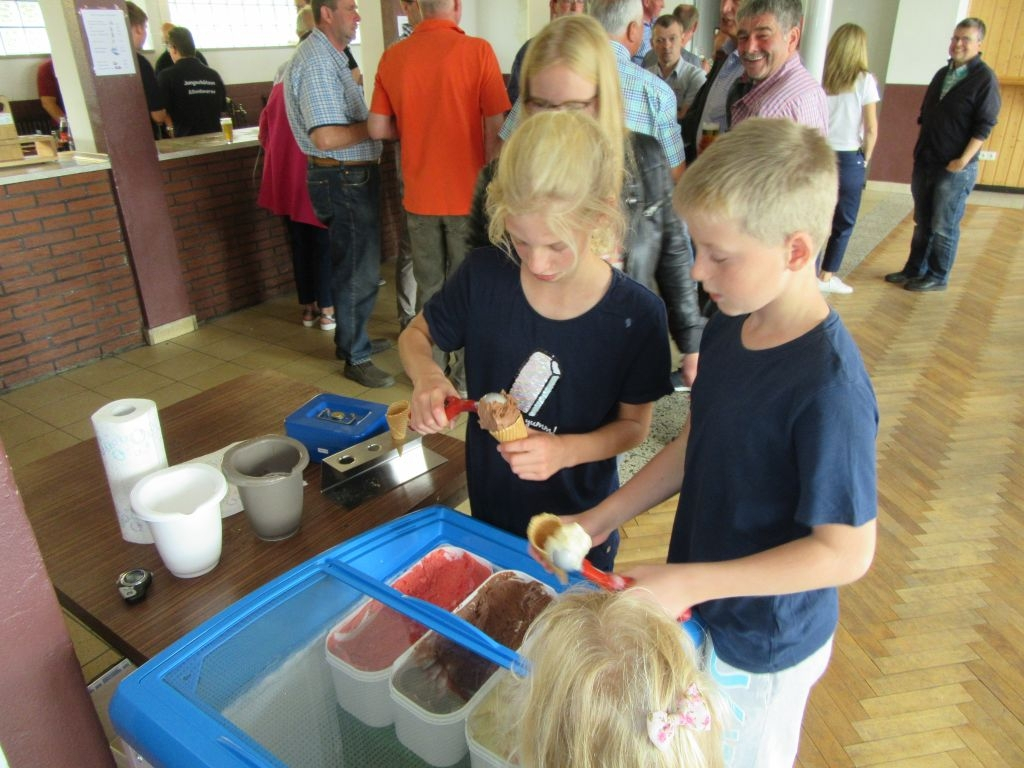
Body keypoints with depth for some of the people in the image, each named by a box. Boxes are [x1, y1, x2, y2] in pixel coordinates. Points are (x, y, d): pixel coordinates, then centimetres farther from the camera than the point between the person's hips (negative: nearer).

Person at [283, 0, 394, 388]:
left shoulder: (330, 56, 15)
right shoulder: (316, 62, -19)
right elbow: (327, 138, -28)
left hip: (353, 177, 11)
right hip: (344, 179, -11)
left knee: (355, 266, 20)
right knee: (357, 272, -2)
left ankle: (352, 339, 34)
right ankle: (356, 358, 10)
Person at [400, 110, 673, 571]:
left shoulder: (637, 315, -23)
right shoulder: (484, 275, -17)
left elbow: (634, 424, -11)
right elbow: (415, 334, -1)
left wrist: (565, 451, -30)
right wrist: (425, 377, -24)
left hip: (579, 521, -2)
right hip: (488, 509, 2)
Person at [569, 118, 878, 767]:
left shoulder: (830, 386, -32)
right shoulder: (728, 326, -8)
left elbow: (847, 552, -26)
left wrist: (688, 582, -27)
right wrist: (602, 519, -2)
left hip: (764, 644, -6)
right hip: (698, 605, 7)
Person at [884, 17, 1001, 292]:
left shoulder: (985, 78, -7)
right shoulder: (942, 74, 13)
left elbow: (984, 125, -12)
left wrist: (963, 160, -18)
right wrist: (919, 151, 14)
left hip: (956, 167, -6)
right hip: (925, 162, 7)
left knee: (944, 227, -1)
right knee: (922, 222, 13)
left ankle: (938, 277, 9)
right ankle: (915, 269, 23)